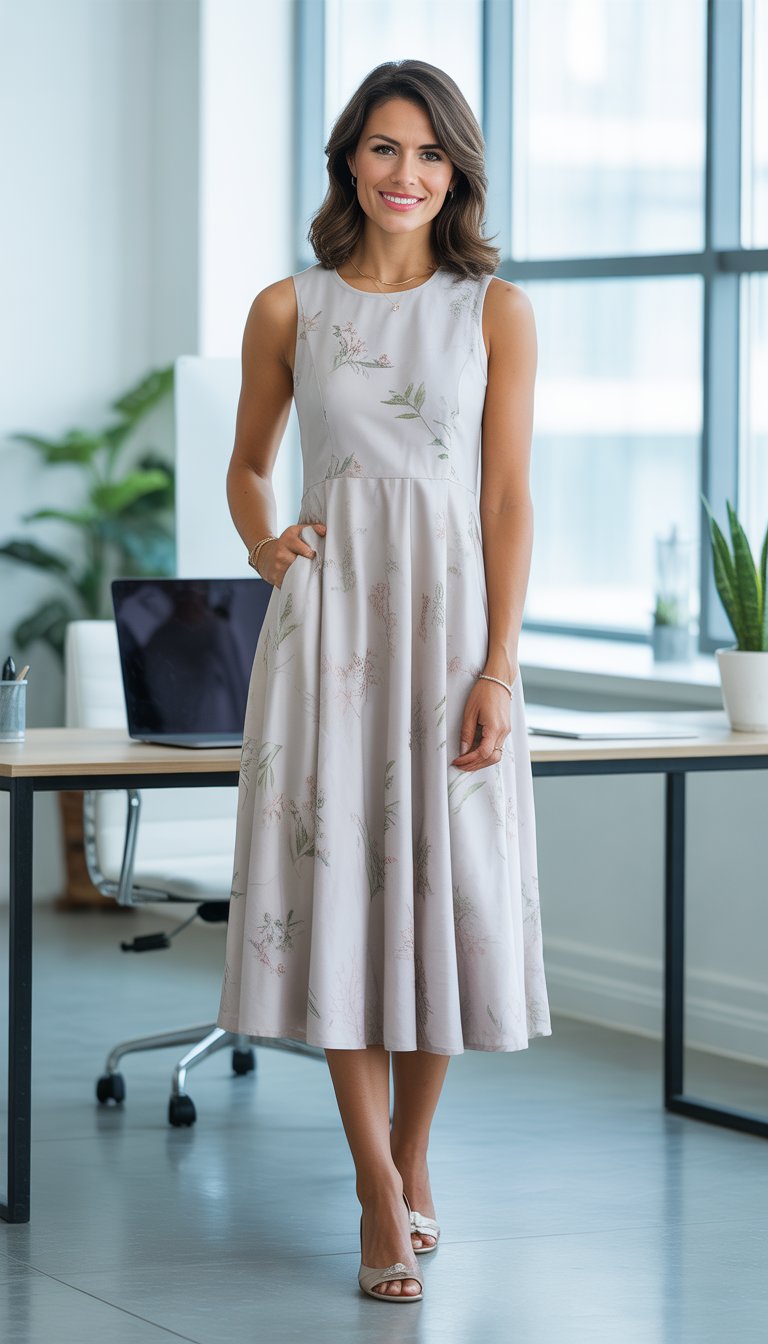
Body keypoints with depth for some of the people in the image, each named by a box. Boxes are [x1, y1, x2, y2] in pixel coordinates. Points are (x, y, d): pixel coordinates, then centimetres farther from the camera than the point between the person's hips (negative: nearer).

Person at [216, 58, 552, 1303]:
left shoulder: (496, 311, 2)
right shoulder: (288, 309, 5)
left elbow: (508, 500, -2)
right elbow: (248, 464, 18)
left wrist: (498, 671, -8)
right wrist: (264, 544, -3)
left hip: (449, 615, 0)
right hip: (328, 611, 1)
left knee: (446, 884, 3)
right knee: (338, 879, -3)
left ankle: (412, 1159, 21)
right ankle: (381, 1194, 2)